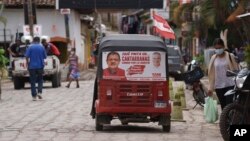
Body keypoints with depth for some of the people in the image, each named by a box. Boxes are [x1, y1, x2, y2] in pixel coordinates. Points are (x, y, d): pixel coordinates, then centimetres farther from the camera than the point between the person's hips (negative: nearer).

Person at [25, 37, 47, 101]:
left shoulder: (30, 47, -4)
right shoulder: (41, 47, 2)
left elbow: (27, 56, -10)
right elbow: (45, 56, 7)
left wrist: (28, 63, 3)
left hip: (32, 66, -1)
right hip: (40, 66, 1)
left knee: (33, 81, 4)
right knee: (40, 79, 17)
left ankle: (34, 96, 2)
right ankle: (39, 92, -1)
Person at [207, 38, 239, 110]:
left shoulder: (230, 56, -1)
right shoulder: (213, 58, 8)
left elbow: (236, 70, -1)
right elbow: (211, 74, 10)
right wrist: (210, 88, 8)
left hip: (230, 85, -4)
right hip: (219, 87, 4)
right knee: (223, 107, 9)